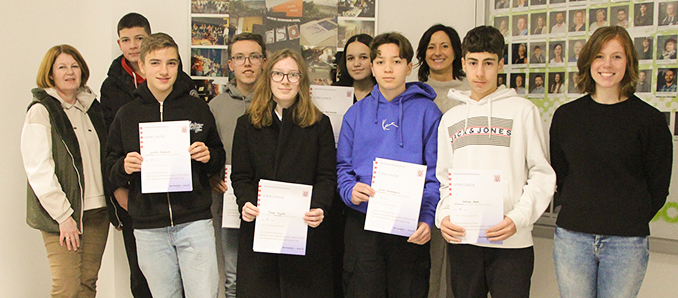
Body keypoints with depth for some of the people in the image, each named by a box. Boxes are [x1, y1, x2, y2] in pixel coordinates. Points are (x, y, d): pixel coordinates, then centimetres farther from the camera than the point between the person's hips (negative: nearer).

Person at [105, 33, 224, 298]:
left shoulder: (198, 108, 6)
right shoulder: (126, 115, 7)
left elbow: (219, 159, 11)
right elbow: (111, 168, 11)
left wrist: (208, 157, -11)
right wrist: (124, 167, -11)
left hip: (195, 222, -1)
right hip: (148, 228, 1)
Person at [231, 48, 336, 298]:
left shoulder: (320, 124, 7)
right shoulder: (247, 124, 10)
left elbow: (326, 176, 1)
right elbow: (241, 176, 6)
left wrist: (320, 208, -17)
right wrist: (246, 203, -15)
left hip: (306, 228, -1)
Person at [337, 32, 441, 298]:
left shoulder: (426, 111, 3)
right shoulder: (356, 113, 10)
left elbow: (436, 173, -1)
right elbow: (342, 165, 9)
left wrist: (427, 218, -13)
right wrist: (350, 191, -12)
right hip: (362, 224, 2)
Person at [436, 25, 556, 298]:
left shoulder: (522, 110, 2)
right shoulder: (450, 119, 15)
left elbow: (542, 175, -1)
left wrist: (518, 218, -15)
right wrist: (443, 215, -3)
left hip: (512, 242, -3)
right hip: (461, 240, 3)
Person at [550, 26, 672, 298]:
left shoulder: (650, 119, -1)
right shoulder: (565, 115, 6)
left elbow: (658, 186, 3)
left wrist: (631, 221, 0)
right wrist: (575, 213, 3)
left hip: (626, 242, -2)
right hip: (572, 237, 2)